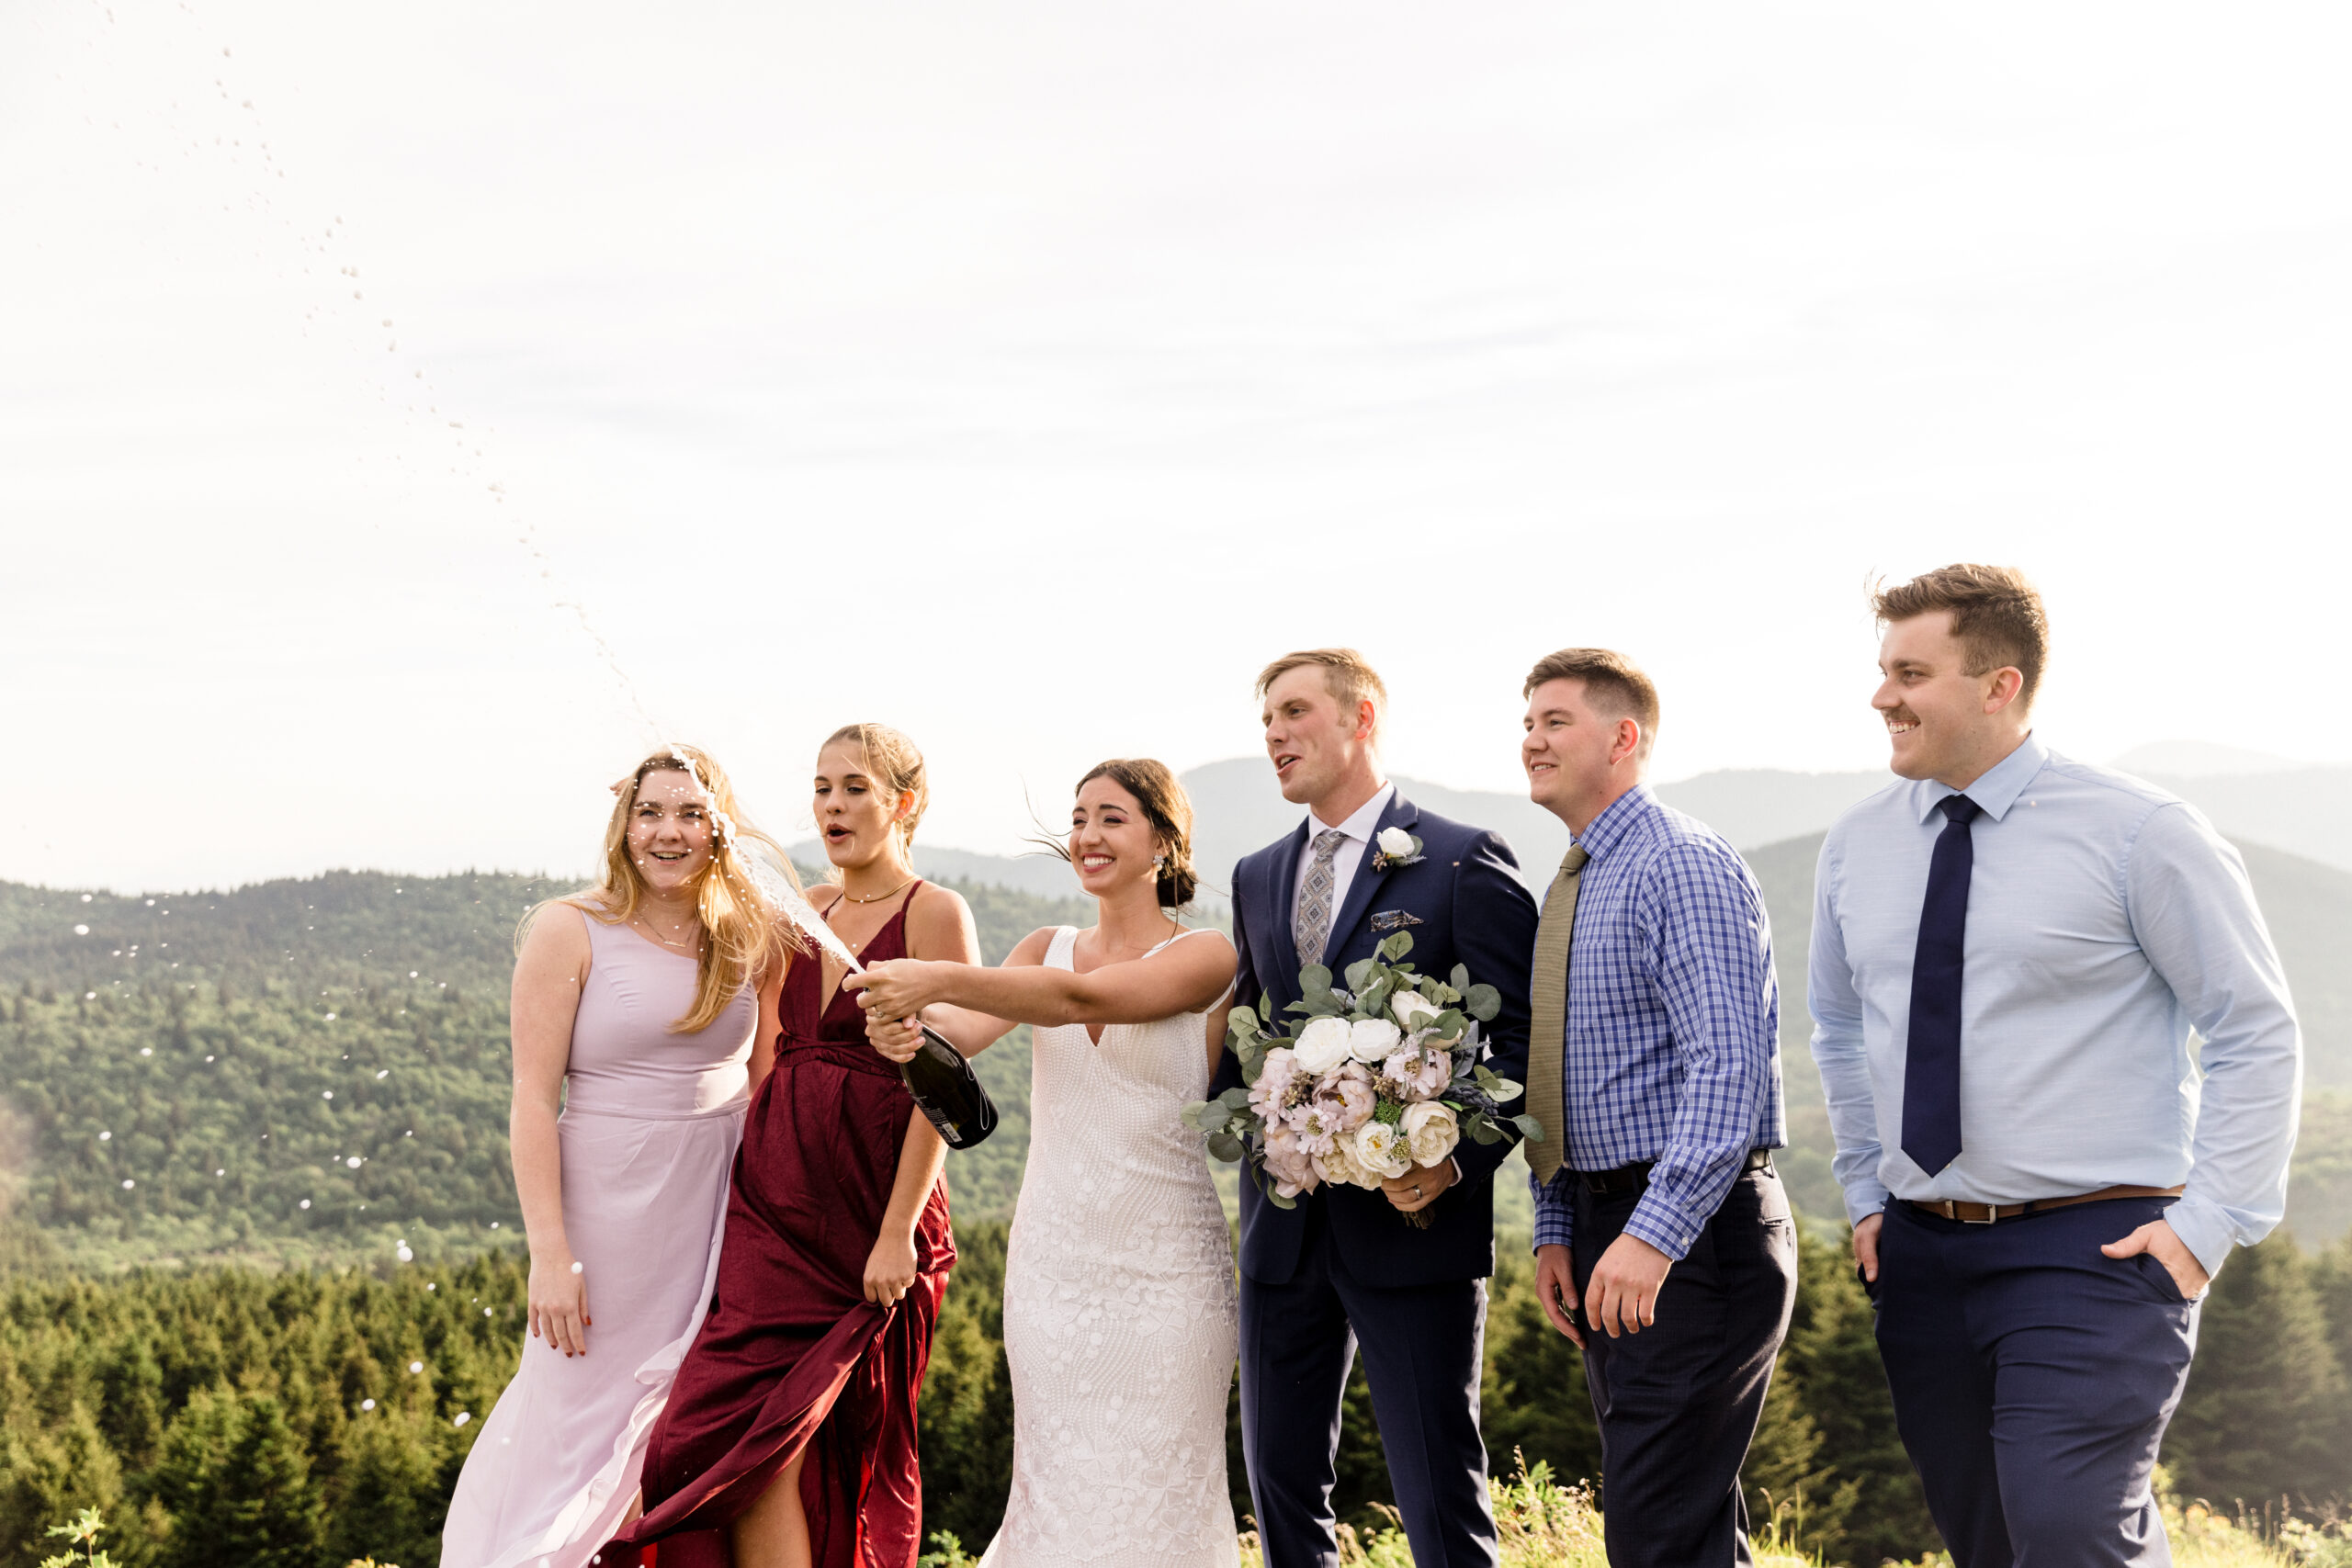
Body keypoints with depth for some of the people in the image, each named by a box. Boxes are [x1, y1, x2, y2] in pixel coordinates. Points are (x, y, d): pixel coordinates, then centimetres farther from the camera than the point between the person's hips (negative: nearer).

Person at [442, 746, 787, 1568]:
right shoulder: (570, 931, -7)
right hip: (611, 1205, -4)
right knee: (582, 1416, 0)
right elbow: (533, 1100, -10)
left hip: (721, 1208, 4)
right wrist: (551, 1254, -15)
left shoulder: (750, 938, 5)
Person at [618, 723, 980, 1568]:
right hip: (773, 1197, 5)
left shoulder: (935, 914, -5)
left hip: (868, 1206, -5)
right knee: (754, 1443, -3)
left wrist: (898, 1233, -17)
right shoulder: (807, 913, 14)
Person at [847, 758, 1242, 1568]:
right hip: (1052, 1258, 4)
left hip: (1163, 1267, -4)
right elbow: (967, 1030, -8)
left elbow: (1085, 997, -22)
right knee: (1056, 1486, 6)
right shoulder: (1046, 949, 10)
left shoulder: (1205, 957, -5)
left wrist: (938, 978, -33)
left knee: (1154, 1494, 1)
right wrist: (905, 1019, -31)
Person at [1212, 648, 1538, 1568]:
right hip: (1284, 1226, 6)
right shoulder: (1257, 878, 15)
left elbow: (1521, 1040, -7)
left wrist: (1456, 1160, -19)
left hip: (1412, 1225, -6)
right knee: (1281, 1484, 12)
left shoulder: (1464, 863, -4)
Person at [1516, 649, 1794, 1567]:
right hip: (1606, 1227, 10)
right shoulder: (1571, 889, 16)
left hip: (1694, 1226, -10)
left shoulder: (1684, 869, -14)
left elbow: (1728, 1069, -23)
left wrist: (1654, 1235, -29)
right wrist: (1556, 1228, 12)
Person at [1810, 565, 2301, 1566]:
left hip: (2094, 1248, -5)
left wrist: (2210, 1220, -10)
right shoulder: (1856, 847, 8)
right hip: (1920, 1250, 5)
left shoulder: (2138, 834, -7)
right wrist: (1866, 1193, 14)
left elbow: (2257, 1034, -4)